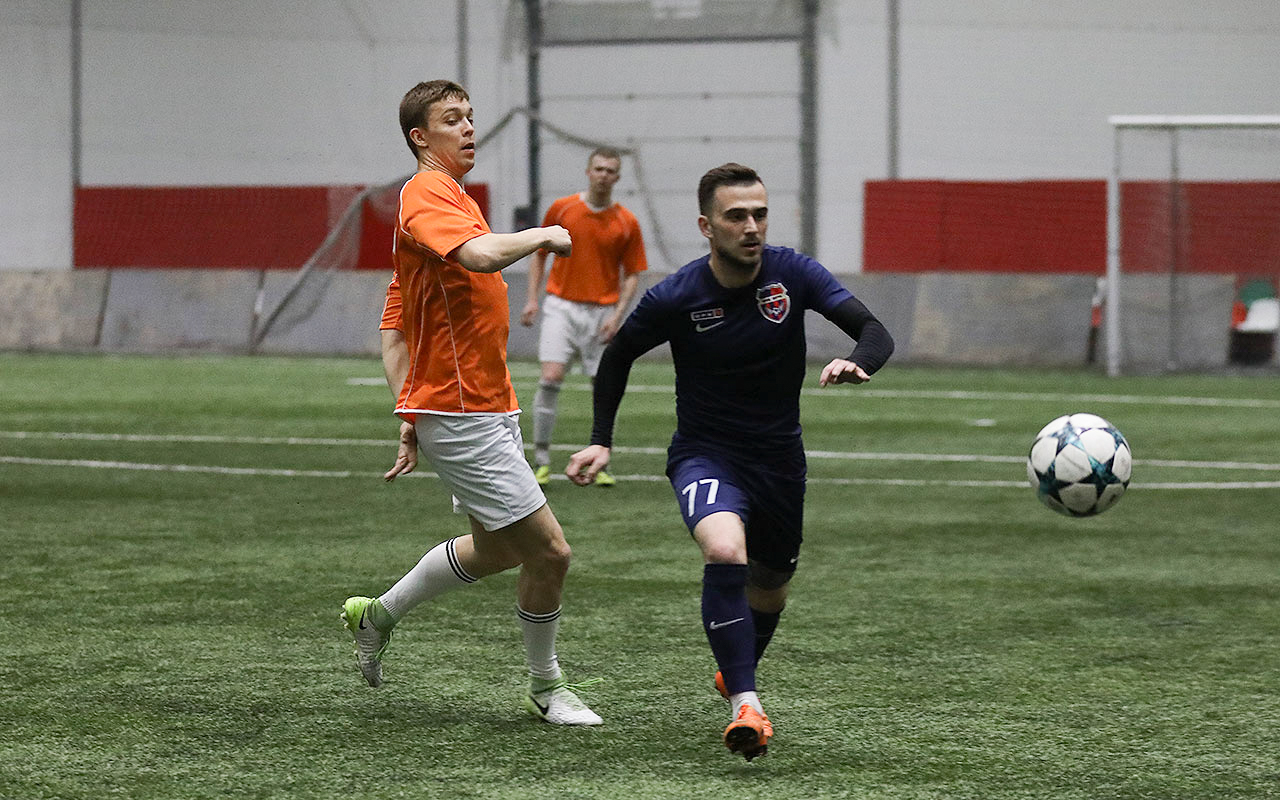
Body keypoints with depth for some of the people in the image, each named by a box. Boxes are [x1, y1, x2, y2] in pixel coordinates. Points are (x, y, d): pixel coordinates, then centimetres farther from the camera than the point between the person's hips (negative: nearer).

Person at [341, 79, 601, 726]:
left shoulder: (453, 199, 18)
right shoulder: (426, 195, -14)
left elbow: (393, 329, 18)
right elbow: (482, 255, -36)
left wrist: (410, 413, 10)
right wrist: (544, 236, -17)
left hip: (490, 412, 10)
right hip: (461, 417, -10)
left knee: (495, 550, 23)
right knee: (549, 550, -6)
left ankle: (379, 615, 36)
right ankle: (546, 687, 12)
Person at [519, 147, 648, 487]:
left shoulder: (627, 223, -1)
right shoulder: (561, 209, 1)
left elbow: (632, 272, 3)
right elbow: (539, 253, 11)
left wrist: (618, 315, -9)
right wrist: (533, 299, 2)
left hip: (602, 311, 1)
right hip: (562, 306, -1)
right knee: (551, 377, -14)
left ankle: (599, 464, 13)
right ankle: (541, 460, -7)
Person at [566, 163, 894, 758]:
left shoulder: (793, 274, -13)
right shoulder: (675, 297, -16)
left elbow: (876, 334, -19)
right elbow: (619, 354, 2)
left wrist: (856, 364, -43)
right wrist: (601, 440, -5)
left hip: (779, 458, 3)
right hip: (706, 456, -3)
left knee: (770, 588, 20)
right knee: (725, 552, -33)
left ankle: (736, 671, 53)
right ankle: (746, 705, -31)